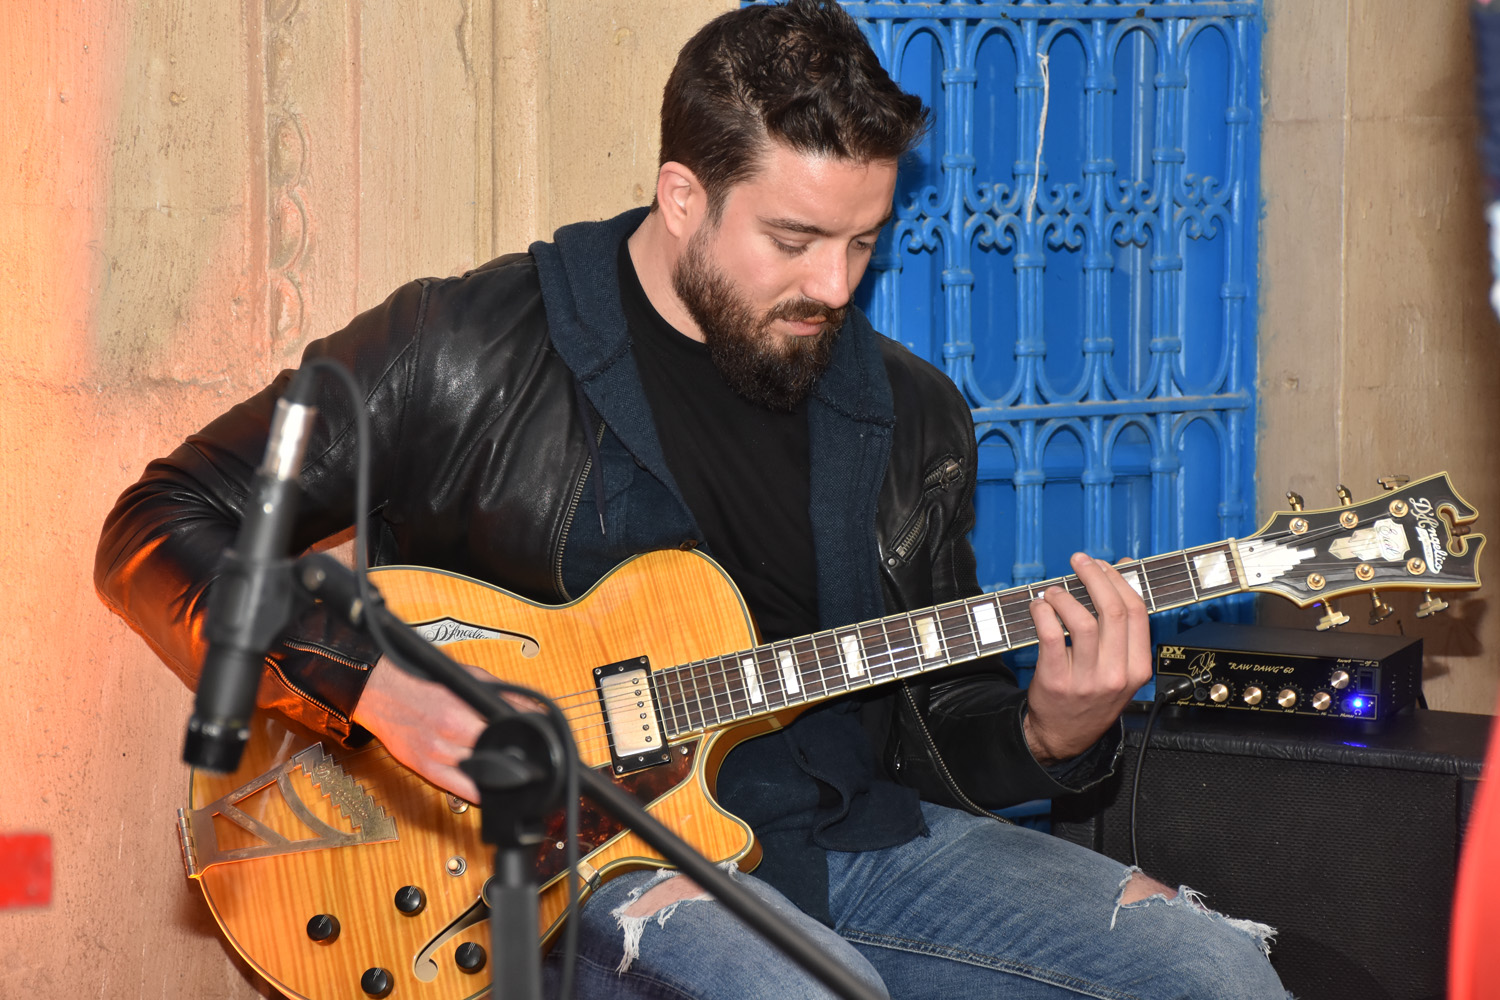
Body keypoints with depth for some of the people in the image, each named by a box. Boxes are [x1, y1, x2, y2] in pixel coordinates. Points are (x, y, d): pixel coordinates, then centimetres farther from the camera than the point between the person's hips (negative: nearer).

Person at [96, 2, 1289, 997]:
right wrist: (368, 683, -18)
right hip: (571, 862, -5)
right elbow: (162, 529, -3)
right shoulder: (465, 352, -6)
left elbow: (939, 721, 16)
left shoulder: (910, 418, 9)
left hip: (852, 832, 6)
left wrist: (1050, 733, -8)